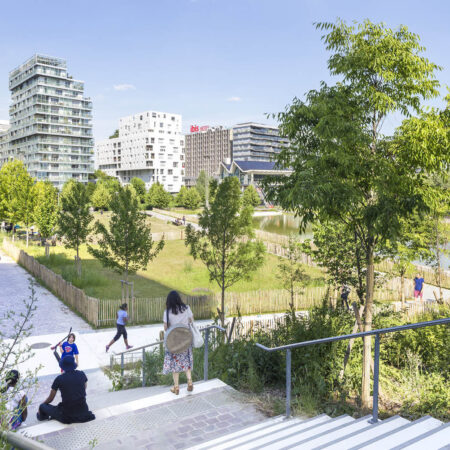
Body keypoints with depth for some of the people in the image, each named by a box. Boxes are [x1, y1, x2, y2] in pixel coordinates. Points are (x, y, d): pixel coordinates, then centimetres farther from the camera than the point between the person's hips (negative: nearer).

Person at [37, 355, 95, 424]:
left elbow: (50, 399, 5)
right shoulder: (81, 374, 1)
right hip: (83, 411, 1)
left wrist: (42, 404, 25)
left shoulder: (59, 379, -6)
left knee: (42, 406, 16)